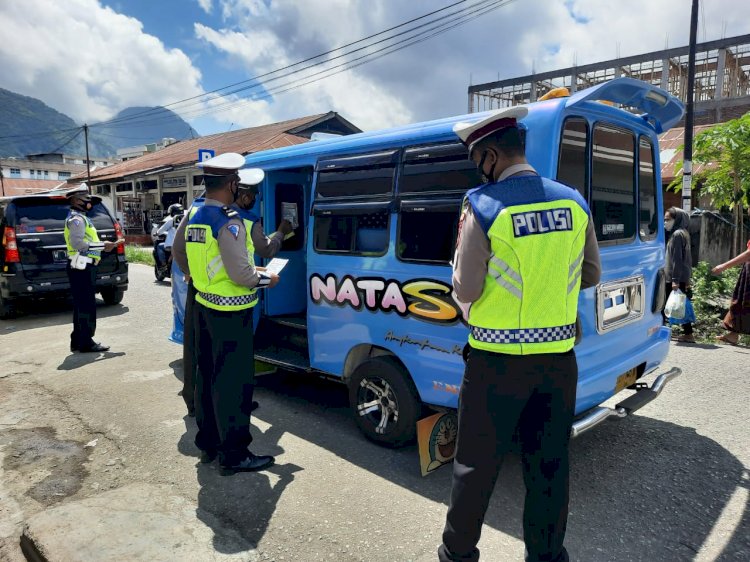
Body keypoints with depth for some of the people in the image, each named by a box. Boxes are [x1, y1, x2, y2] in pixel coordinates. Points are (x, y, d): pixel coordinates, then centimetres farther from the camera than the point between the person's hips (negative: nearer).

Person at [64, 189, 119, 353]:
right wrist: (102, 246, -21)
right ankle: (86, 343, -3)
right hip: (82, 267, -11)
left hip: (81, 267, 11)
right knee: (86, 305, -7)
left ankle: (77, 341, 22)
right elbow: (77, 243, -24)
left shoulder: (79, 218, 22)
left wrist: (101, 245, 10)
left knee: (81, 305, 14)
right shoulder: (77, 219, -12)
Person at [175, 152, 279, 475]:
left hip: (203, 307, 10)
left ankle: (208, 443, 30)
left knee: (206, 376, 17)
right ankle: (234, 455, 9)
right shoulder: (228, 222, -20)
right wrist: (265, 278, -4)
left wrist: (250, 270, 15)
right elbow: (240, 274, -23)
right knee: (233, 383, -1)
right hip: (229, 314, -9)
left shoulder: (195, 218, 9)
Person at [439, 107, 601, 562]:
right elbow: (591, 274, 11)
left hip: (498, 359, -4)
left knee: (477, 464, 12)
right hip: (559, 357, 5)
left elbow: (466, 290, -14)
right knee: (550, 465, 17)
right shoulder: (574, 202, 2)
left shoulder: (483, 205, -13)